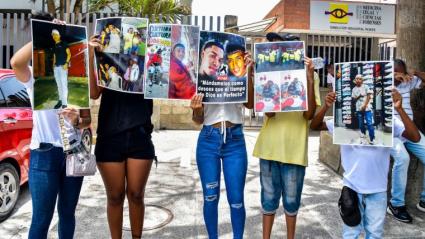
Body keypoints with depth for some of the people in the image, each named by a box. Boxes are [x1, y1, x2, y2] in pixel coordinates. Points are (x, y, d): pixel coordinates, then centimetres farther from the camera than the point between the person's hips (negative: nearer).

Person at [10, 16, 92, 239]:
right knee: (41, 218, 0)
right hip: (44, 154, -3)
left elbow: (88, 119, 9)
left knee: (67, 213, 15)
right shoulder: (35, 78, 0)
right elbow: (16, 62, -25)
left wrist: (76, 121, -13)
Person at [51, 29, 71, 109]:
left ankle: (64, 103, -13)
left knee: (64, 84, -11)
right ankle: (60, 100, 17)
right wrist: (54, 64, 12)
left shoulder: (63, 43, 1)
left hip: (63, 66, -7)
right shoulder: (54, 46, 18)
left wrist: (66, 63, -15)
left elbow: (69, 54, -4)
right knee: (59, 85, 9)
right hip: (56, 67, 7)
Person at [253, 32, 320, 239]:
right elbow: (268, 112, -6)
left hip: (294, 148, -2)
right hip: (269, 145, 2)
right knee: (269, 198, 13)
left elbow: (309, 114, -12)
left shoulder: (307, 74, -3)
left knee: (291, 199, 12)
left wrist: (310, 80, -20)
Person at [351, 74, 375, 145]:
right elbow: (353, 99, 9)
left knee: (369, 124, -9)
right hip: (358, 109, 4)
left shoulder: (365, 87, 0)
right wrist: (358, 96, -10)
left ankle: (372, 140, -5)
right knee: (361, 124, 8)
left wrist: (364, 105, -14)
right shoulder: (354, 89, 9)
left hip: (367, 108, -4)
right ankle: (363, 138, 18)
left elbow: (369, 97, -5)